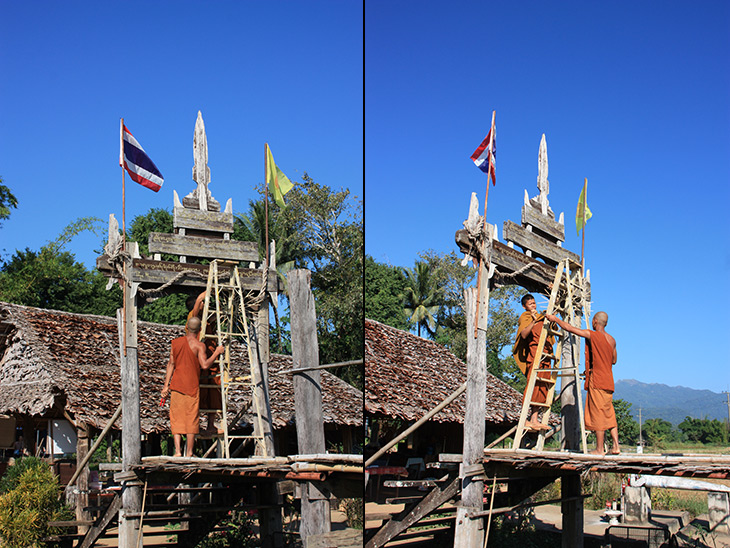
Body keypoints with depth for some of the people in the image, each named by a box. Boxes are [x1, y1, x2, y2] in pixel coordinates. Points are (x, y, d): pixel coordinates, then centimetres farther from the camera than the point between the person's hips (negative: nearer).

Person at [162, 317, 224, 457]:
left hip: (176, 384, 4)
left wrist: (166, 385, 10)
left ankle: (177, 451, 1)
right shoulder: (199, 345, -8)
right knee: (191, 418, 4)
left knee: (176, 417, 8)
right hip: (192, 385, -3)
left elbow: (171, 364, 8)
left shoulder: (175, 342, 6)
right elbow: (205, 365, -16)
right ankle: (189, 453, 6)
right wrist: (217, 352, -3)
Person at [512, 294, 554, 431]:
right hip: (534, 353, -8)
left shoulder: (540, 316, 26)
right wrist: (533, 321, -26)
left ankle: (534, 419, 1)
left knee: (542, 387, 2)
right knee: (534, 385, -13)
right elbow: (523, 334, -16)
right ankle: (525, 419, -12)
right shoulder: (525, 317, 2)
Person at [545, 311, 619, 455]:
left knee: (598, 415, -4)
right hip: (608, 382, 7)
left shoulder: (591, 335, -9)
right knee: (609, 415, 10)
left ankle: (600, 449, -2)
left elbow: (569, 328, -4)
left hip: (596, 381, -7)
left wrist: (555, 319, 10)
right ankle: (616, 446, 7)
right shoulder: (612, 340, 11)